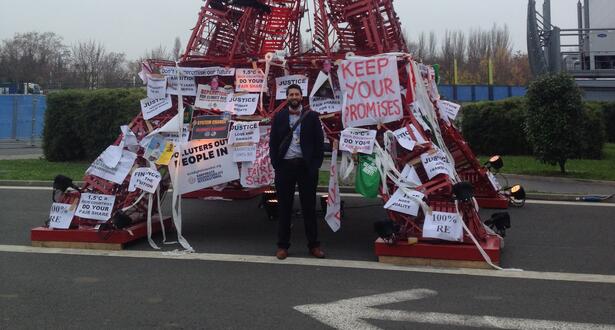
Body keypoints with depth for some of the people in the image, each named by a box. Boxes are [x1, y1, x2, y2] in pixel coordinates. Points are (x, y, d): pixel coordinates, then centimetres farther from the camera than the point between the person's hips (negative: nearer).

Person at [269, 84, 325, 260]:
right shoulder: (279, 117, 7)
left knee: (309, 206, 5)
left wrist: (316, 165, -6)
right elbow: (273, 142, 7)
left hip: (306, 166, -1)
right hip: (285, 166, 1)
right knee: (284, 206, 6)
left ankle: (313, 244, 13)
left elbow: (319, 142, 2)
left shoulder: (311, 116, 3)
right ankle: (283, 245, 13)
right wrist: (275, 164, -3)